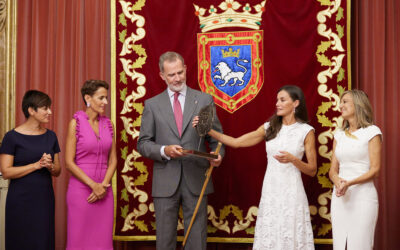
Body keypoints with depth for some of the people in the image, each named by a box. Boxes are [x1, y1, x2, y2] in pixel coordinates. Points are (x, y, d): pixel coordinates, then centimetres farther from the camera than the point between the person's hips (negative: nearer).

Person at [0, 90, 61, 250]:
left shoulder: (50, 136, 9)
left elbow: (58, 171, 13)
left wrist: (50, 166, -10)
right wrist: (37, 165, -17)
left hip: (45, 199, 4)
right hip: (21, 201, -4)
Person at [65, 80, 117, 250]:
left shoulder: (108, 124, 8)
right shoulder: (76, 123, -5)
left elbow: (112, 160, 9)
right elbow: (69, 162, -8)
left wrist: (104, 185, -6)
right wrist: (93, 185, -13)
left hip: (104, 190, 4)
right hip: (81, 189, -4)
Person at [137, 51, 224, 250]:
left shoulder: (204, 100, 6)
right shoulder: (152, 104, 6)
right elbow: (142, 144, 5)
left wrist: (218, 154, -14)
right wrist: (164, 151, -14)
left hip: (196, 181, 0)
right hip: (165, 183, 0)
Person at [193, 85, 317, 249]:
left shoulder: (306, 131, -2)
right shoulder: (269, 128, 7)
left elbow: (312, 171, -1)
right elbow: (236, 142, 4)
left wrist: (292, 159, -18)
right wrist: (208, 130, -4)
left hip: (291, 193, -3)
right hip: (270, 192, 3)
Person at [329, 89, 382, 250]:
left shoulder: (372, 131, -1)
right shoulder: (339, 134, 14)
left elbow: (375, 169, -6)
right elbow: (333, 170, 11)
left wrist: (350, 183, -20)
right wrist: (338, 181, -12)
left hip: (363, 195, -5)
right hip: (340, 197, 5)